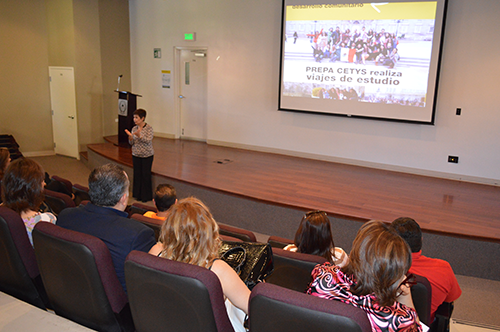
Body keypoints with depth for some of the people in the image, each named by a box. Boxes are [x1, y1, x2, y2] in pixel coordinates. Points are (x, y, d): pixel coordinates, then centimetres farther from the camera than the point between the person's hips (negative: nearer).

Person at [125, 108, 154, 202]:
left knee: (146, 175, 2)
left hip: (147, 155, -5)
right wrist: (130, 136, -17)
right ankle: (138, 194, 22)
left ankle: (146, 196, 14)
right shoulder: (134, 128, 4)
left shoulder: (149, 128, -10)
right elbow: (131, 143, 4)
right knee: (137, 174, 9)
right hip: (136, 155, 5)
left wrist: (139, 135, -33)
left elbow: (148, 141, -20)